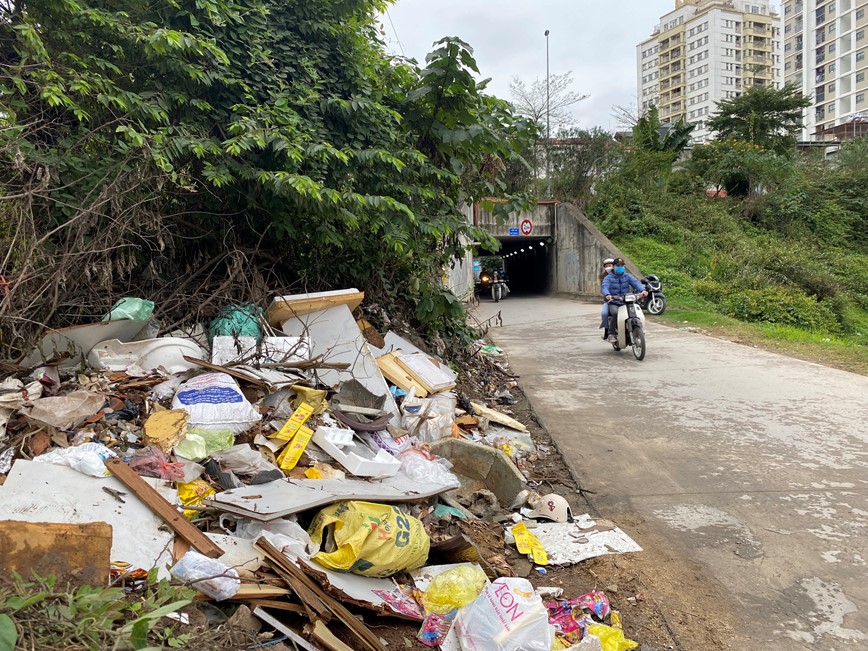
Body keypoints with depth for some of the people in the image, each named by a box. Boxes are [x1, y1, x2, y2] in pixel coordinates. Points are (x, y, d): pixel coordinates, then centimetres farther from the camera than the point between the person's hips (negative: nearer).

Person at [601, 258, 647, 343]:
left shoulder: (628, 276, 13)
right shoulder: (608, 278, 4)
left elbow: (636, 283, -5)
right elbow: (605, 287, -15)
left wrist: (642, 290, -28)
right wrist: (607, 295, -39)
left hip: (626, 302, 3)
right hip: (613, 303, -3)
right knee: (616, 313, -34)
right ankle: (611, 334, -21)